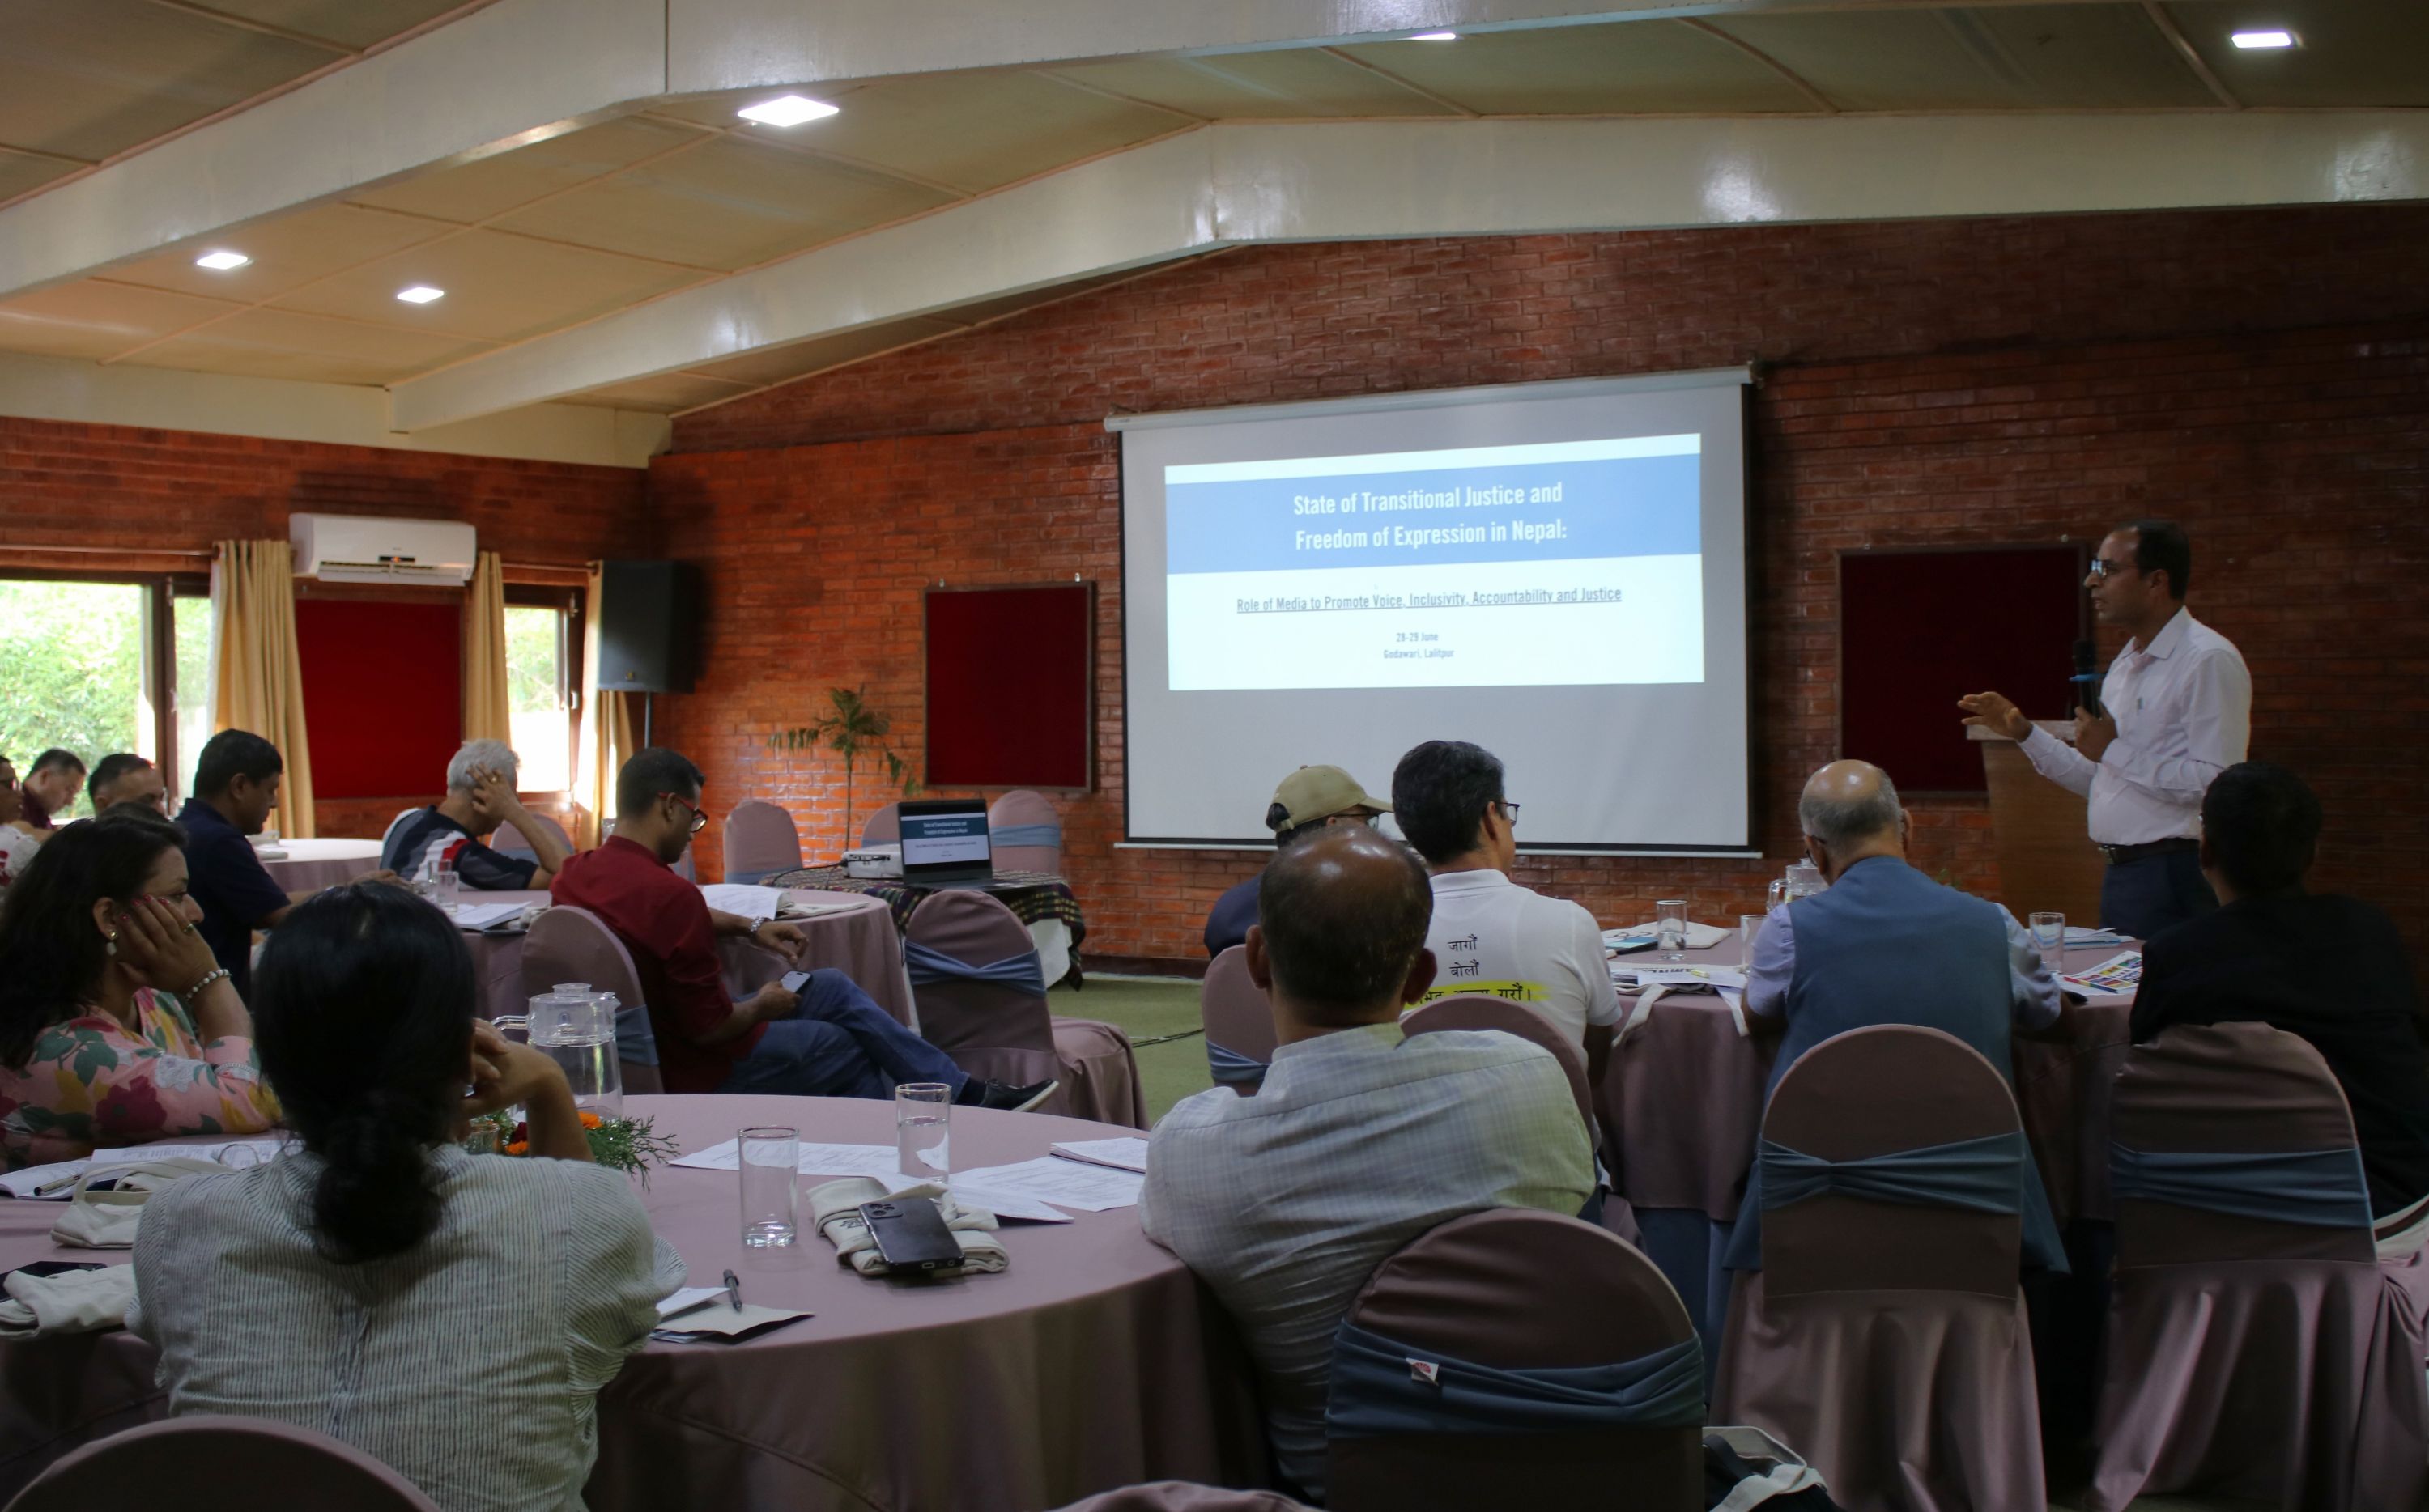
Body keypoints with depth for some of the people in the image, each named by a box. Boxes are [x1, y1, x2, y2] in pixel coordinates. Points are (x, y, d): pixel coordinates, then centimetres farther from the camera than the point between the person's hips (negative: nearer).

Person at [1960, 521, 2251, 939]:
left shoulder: (2208, 661, -12)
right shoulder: (2125, 664, 17)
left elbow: (2216, 784, -22)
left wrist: (2114, 750, -16)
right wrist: (2024, 733, 14)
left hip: (2172, 875, -9)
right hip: (2120, 872, 9)